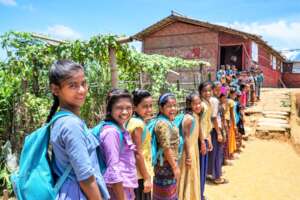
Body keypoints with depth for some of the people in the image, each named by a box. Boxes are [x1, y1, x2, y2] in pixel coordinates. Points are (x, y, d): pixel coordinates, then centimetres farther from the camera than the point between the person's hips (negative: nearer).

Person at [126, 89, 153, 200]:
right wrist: (146, 178, -18)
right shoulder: (138, 123, -19)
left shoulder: (135, 121, 8)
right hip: (140, 174, -9)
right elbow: (137, 153, -22)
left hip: (140, 173, 9)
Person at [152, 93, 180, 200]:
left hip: (170, 165, 10)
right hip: (166, 166, -10)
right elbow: (166, 148, -25)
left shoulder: (168, 122, 9)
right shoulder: (163, 123, -22)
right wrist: (175, 167, -19)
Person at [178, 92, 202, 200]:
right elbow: (186, 138, -23)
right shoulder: (189, 118, -23)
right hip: (189, 151, -9)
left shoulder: (196, 117, 5)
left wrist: (198, 147, 15)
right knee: (189, 178, 5)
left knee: (193, 177, 22)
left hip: (194, 149, 9)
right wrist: (188, 156, -22)